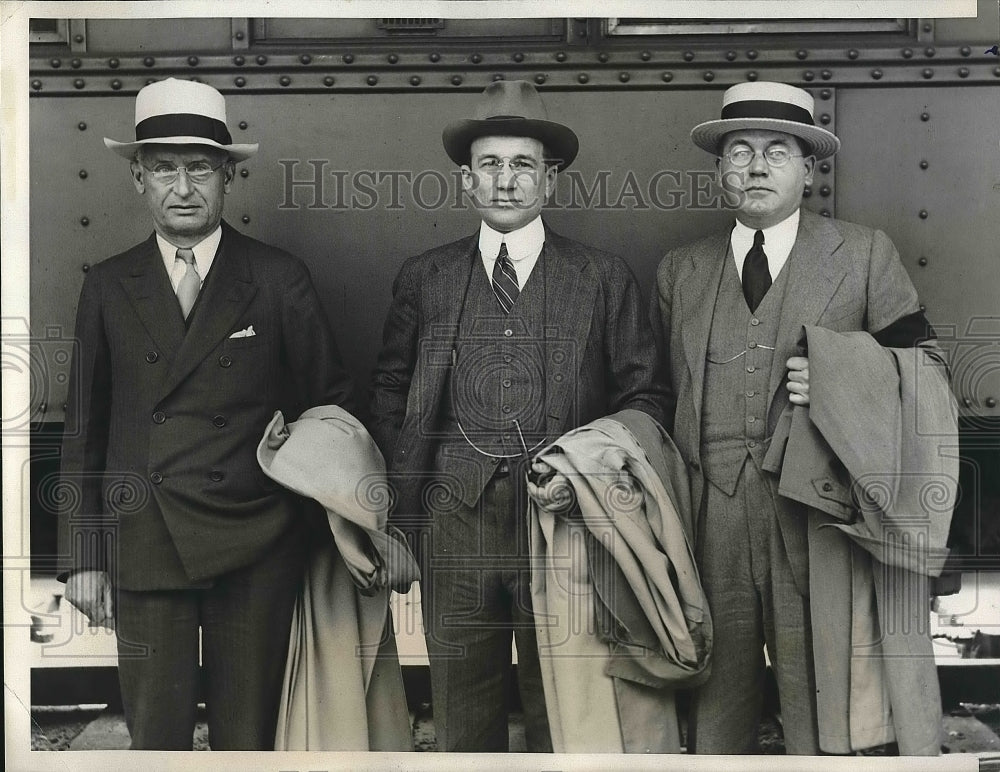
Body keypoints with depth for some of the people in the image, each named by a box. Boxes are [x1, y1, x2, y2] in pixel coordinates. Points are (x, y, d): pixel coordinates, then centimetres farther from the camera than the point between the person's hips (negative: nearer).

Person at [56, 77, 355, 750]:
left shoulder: (279, 279, 2)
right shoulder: (108, 287, 8)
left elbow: (332, 403, 6)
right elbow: (87, 430, 10)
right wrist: (85, 556, 7)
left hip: (254, 549, -1)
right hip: (143, 546, 2)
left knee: (247, 738, 6)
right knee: (154, 736, 6)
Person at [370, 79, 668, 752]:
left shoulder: (604, 279, 7)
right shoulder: (424, 279, 11)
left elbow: (644, 396, 7)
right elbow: (390, 394, 15)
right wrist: (404, 516, 6)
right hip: (455, 520, 2)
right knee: (461, 720, 8)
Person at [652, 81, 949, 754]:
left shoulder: (865, 254, 9)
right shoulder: (680, 270, 16)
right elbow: (661, 396, 16)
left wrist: (841, 385, -9)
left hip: (816, 518, -2)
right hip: (707, 518, 2)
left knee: (821, 716, 0)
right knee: (713, 713, 6)